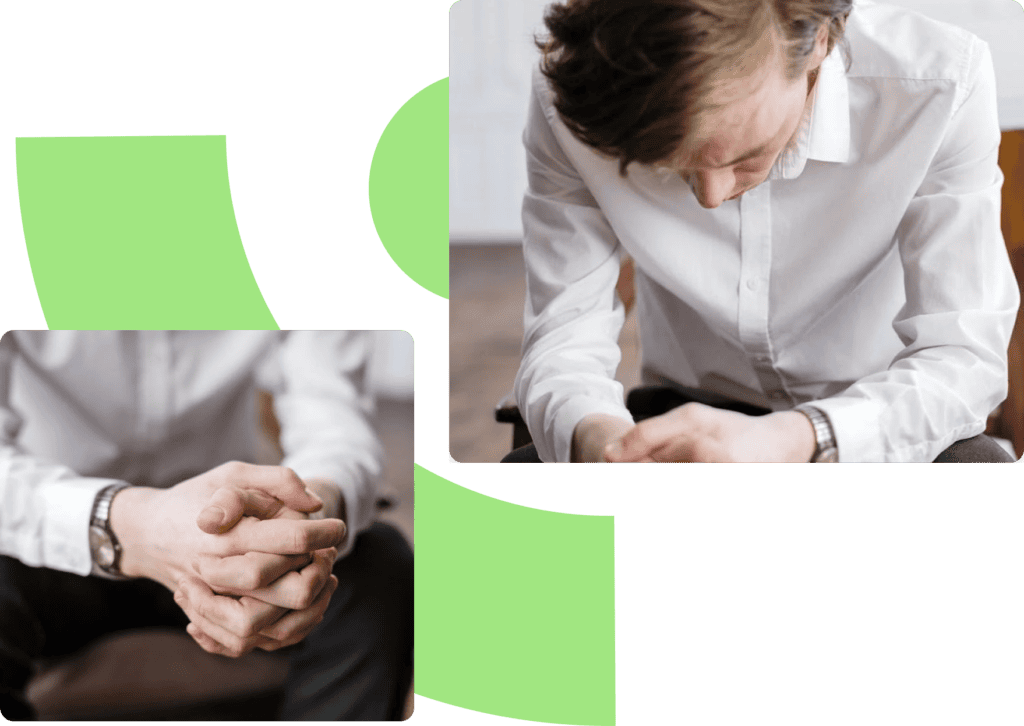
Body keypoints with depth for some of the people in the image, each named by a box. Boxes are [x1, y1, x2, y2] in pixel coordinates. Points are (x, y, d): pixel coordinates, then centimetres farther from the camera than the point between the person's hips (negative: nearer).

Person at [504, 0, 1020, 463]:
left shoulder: (939, 84, -24)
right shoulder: (567, 102, -19)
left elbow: (964, 354, -24)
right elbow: (562, 335, -15)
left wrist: (801, 440, -43)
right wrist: (589, 435, -40)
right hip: (686, 416, 1)